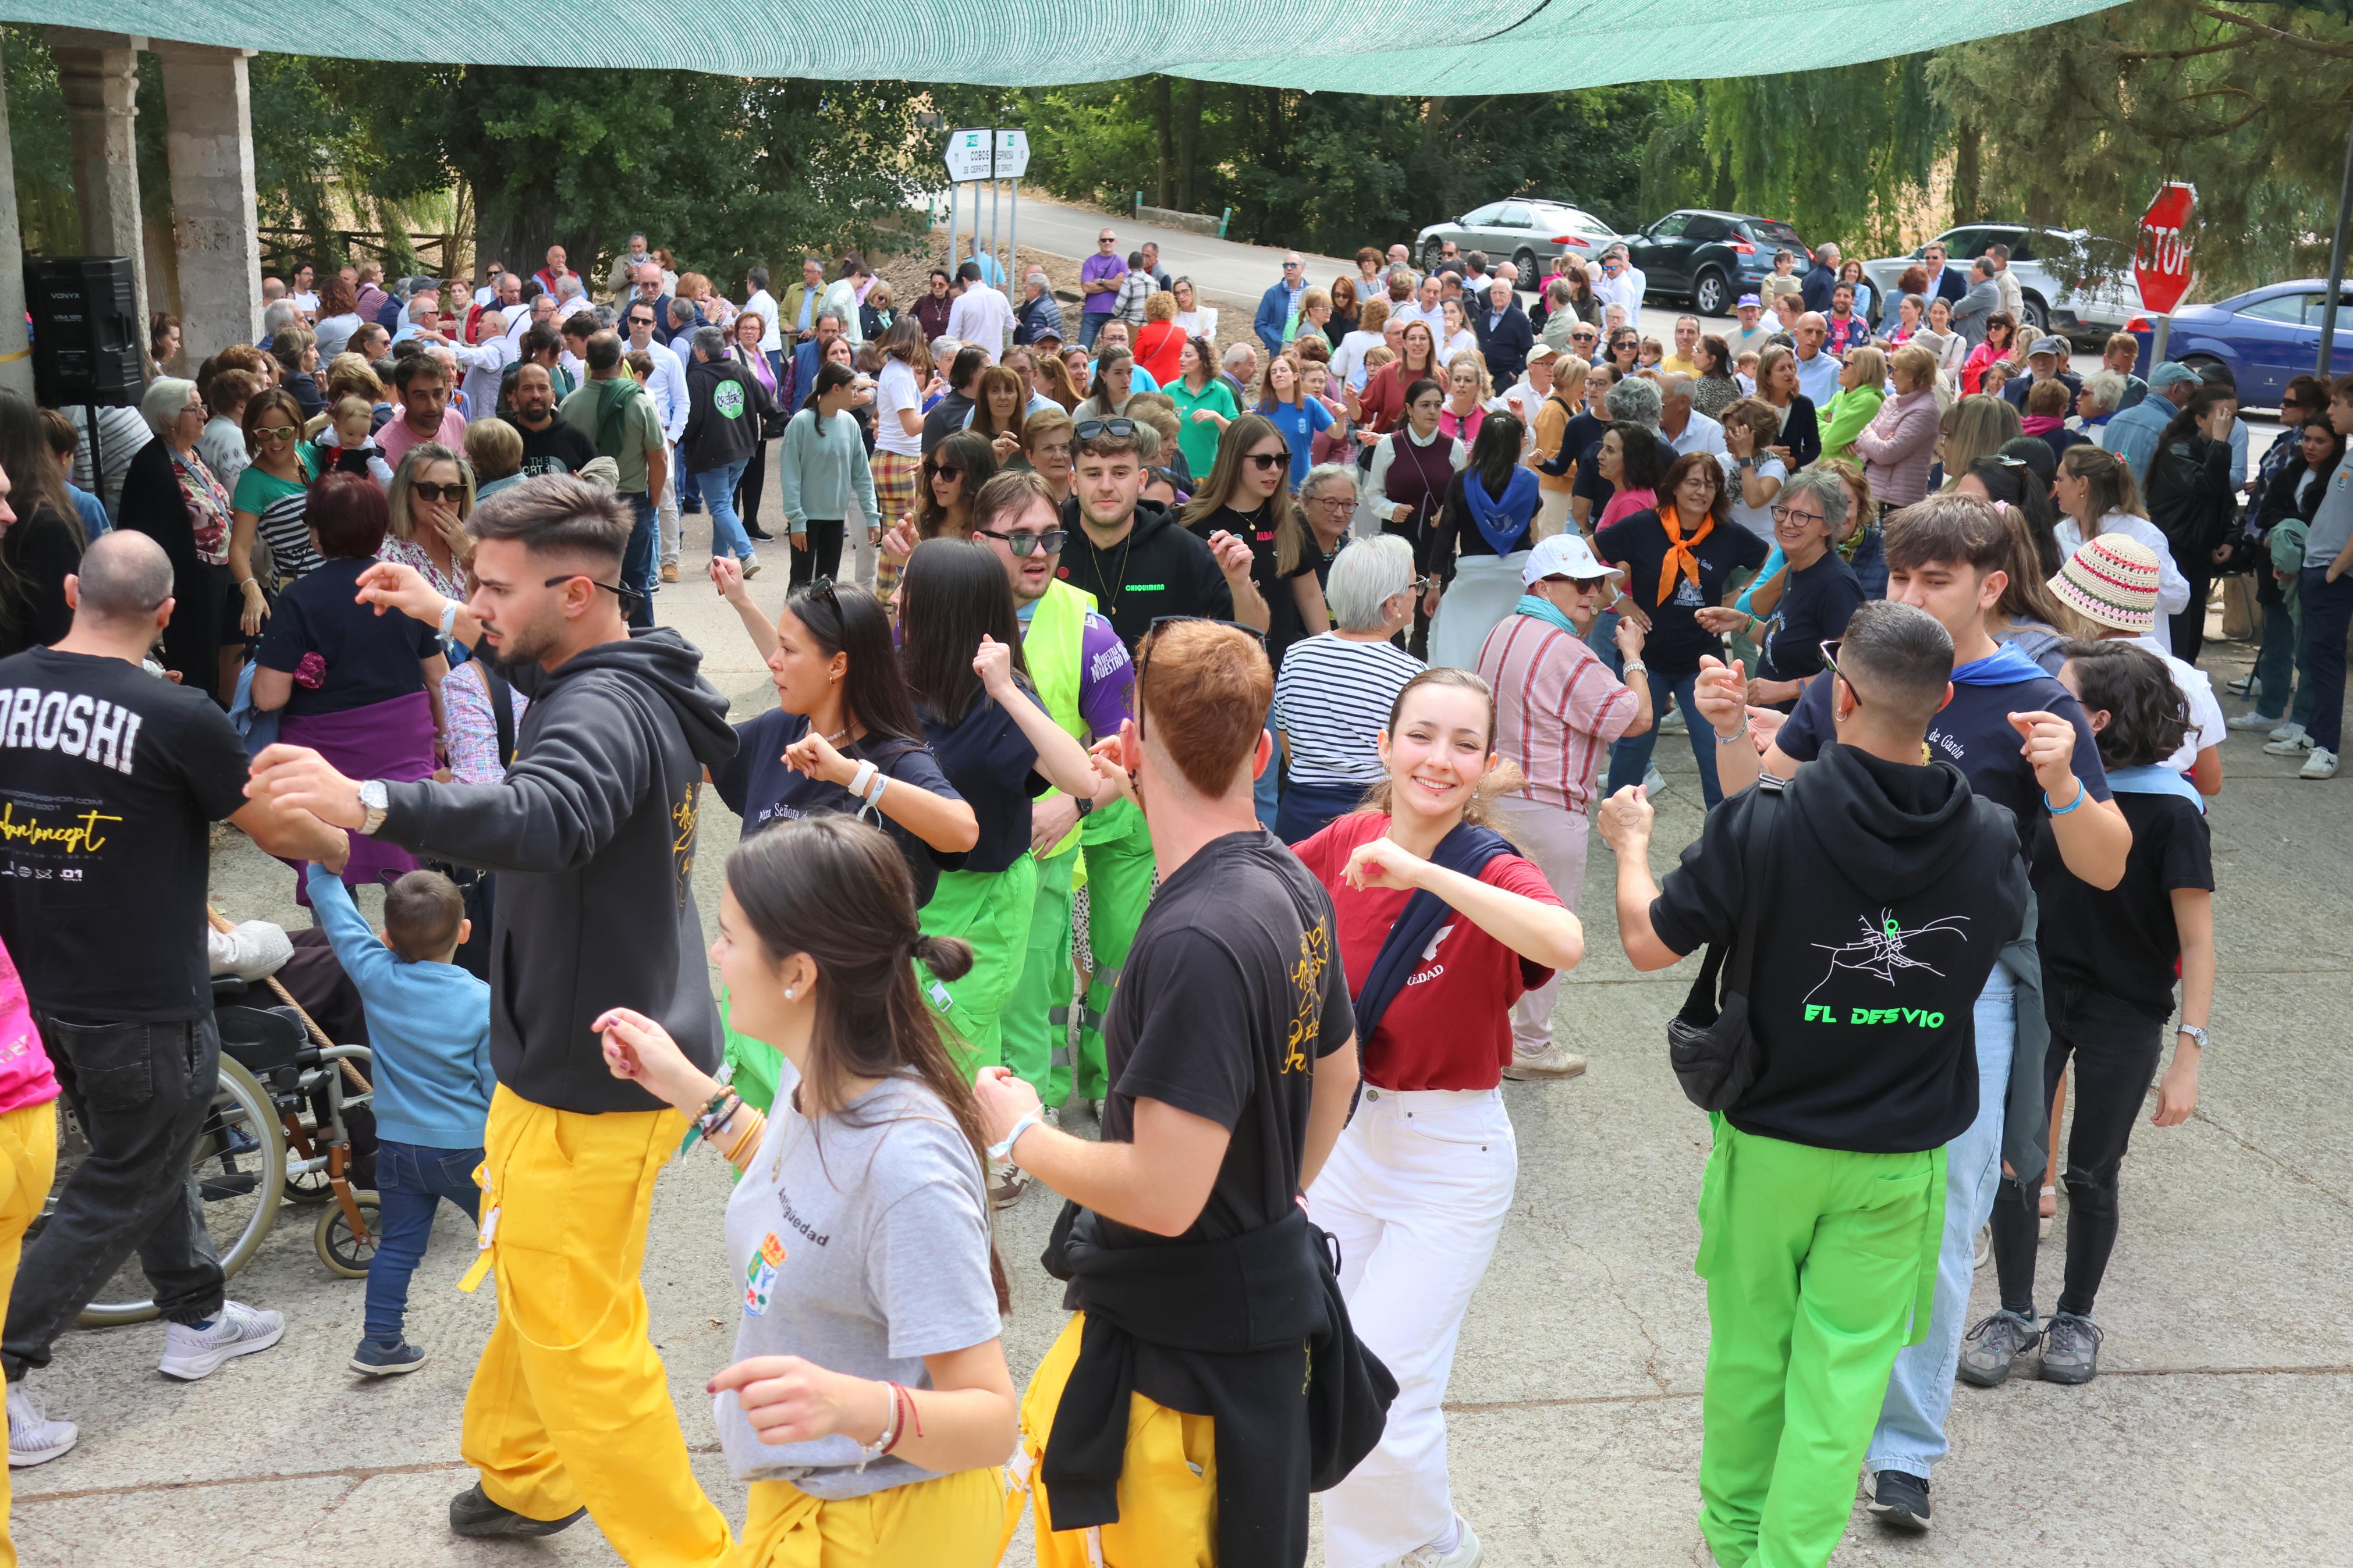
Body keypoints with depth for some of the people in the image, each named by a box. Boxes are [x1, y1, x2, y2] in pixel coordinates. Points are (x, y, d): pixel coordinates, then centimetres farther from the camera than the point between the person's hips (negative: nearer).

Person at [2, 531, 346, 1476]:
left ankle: (197, 1317, 39)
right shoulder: (177, 716, -20)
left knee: (147, 1151, 24)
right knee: (118, 1193, 9)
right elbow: (280, 830, -9)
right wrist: (348, 848, 12)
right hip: (142, 1005, -6)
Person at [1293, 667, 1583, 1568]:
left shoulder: (1494, 871, -19)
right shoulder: (1350, 842, -5)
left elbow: (1565, 943, -42)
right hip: (1341, 1132, 6)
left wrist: (1424, 870, -43)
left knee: (1380, 1403, -3)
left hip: (1449, 1161, -5)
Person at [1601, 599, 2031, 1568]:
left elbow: (1649, 942, -12)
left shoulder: (1766, 825, -22)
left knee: (1748, 1344, 17)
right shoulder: (1992, 842, -12)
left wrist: (1630, 845, 9)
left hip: (1768, 1140, -1)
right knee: (1846, 1364, 10)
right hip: (1901, 1158, 1)